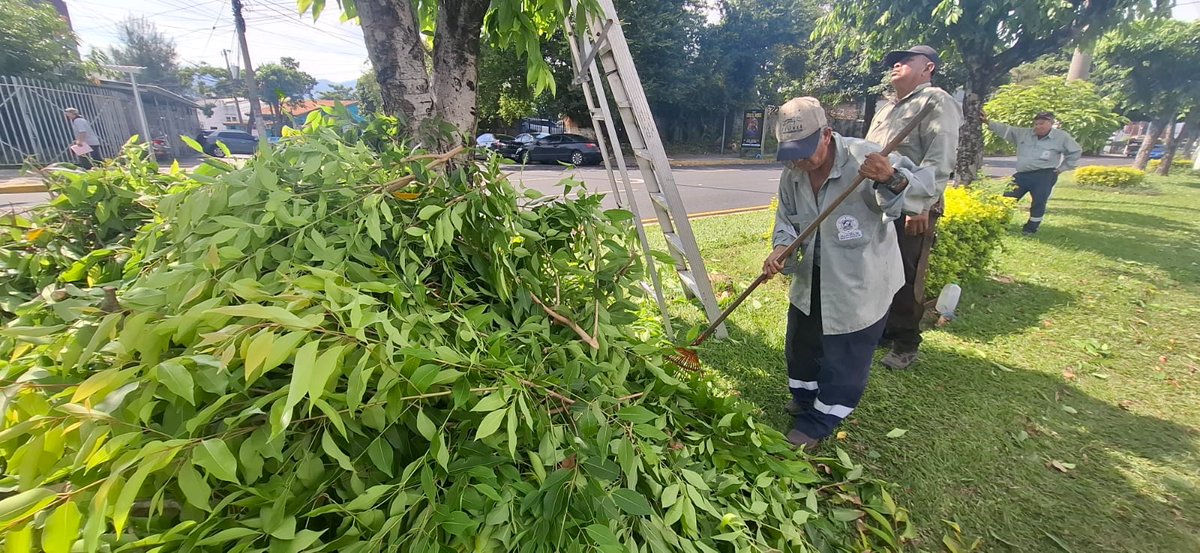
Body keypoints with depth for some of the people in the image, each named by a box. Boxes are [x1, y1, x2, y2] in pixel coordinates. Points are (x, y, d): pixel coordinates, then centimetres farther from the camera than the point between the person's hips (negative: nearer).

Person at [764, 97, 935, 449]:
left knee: (845, 357, 7)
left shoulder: (863, 158, -24)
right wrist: (781, 249, -17)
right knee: (801, 343, 21)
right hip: (812, 279, 6)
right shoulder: (792, 174, -5)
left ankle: (819, 421, 26)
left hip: (861, 283, -6)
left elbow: (920, 188, -26)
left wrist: (891, 180, -48)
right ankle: (805, 397, 46)